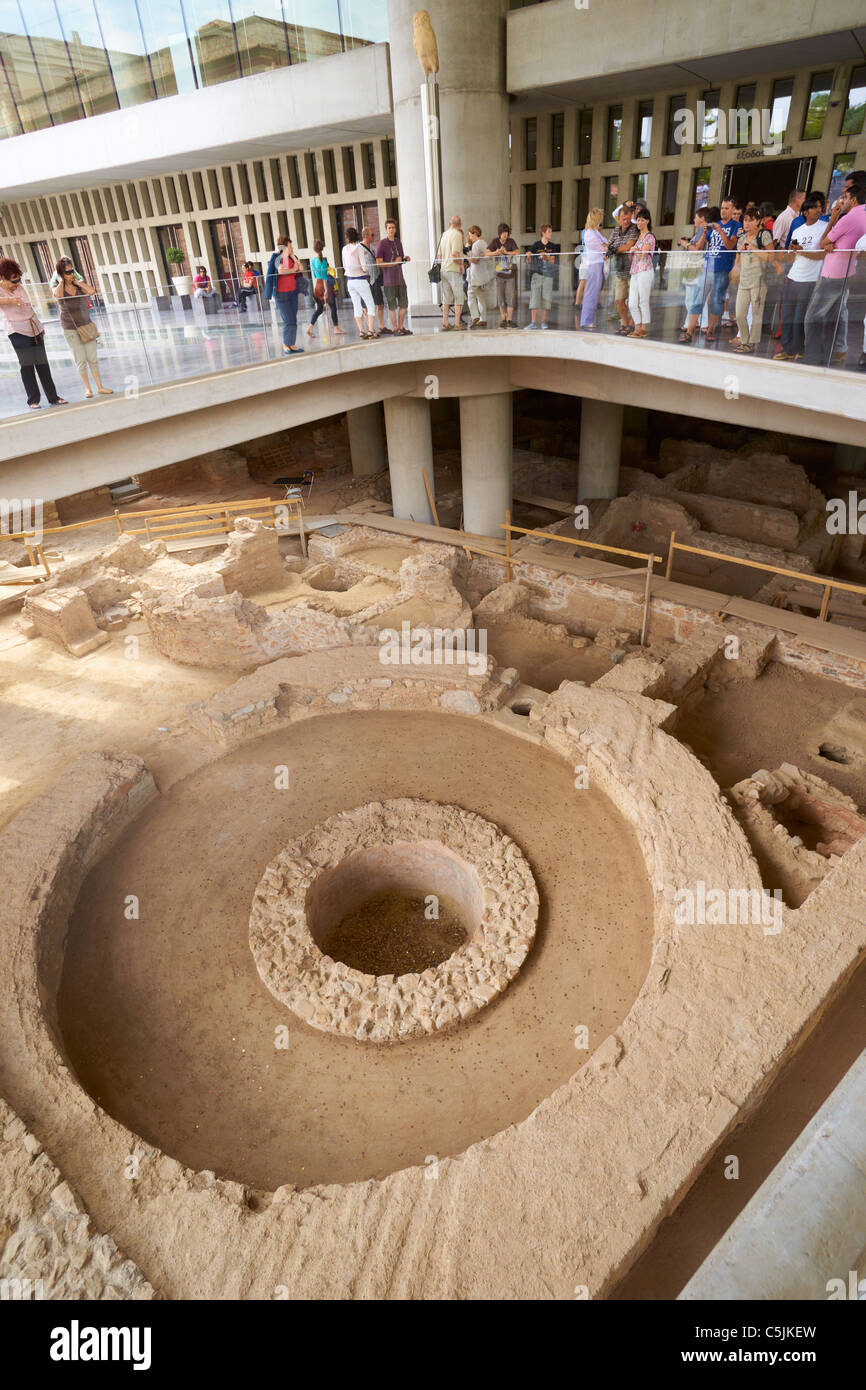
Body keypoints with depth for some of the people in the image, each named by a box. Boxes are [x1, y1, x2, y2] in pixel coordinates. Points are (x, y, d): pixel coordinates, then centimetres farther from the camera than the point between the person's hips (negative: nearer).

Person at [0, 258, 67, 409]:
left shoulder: (19, 287, 9)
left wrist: (40, 326, 23)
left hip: (35, 330, 5)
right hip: (18, 332, -5)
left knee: (42, 364, 6)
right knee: (26, 365, -8)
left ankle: (53, 397, 10)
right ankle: (33, 400, -4)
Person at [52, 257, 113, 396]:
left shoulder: (79, 285, 2)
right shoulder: (58, 288, -5)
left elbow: (92, 291, -17)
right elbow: (58, 295, -29)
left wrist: (77, 281, -10)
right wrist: (62, 280, -14)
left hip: (86, 325, 3)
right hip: (70, 329, -2)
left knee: (92, 357, 4)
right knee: (81, 359, -2)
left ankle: (99, 386, 10)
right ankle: (87, 388, 6)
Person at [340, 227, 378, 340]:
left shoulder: (345, 249, 5)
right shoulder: (360, 248, -12)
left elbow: (344, 266, 14)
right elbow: (364, 267, -15)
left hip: (350, 281, 6)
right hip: (361, 280, -6)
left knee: (357, 307, 8)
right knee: (371, 306, 1)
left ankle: (362, 331, 6)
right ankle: (371, 330, -7)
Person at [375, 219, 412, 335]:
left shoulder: (398, 242, 16)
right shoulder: (382, 243, -5)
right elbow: (379, 263, -10)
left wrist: (406, 258, 3)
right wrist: (394, 263, -14)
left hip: (400, 278, 6)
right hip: (389, 279, -6)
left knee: (404, 304, 6)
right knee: (392, 306, -3)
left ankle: (401, 327, 17)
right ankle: (395, 328, 5)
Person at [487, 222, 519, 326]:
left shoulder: (511, 241, 2)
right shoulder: (495, 241, 3)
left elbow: (518, 252, -10)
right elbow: (487, 253, -7)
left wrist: (506, 252, -19)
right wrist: (497, 252, -23)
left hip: (510, 274, -1)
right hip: (499, 274, 1)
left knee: (511, 297, -6)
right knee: (501, 298, 4)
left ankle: (509, 320, -2)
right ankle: (503, 319, 16)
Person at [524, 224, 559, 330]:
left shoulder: (552, 246, 8)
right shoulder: (536, 245, 1)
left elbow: (552, 261, 3)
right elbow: (528, 262, 0)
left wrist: (546, 257, -16)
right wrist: (528, 256, -21)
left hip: (548, 274, 2)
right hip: (536, 273, -2)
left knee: (546, 297, 2)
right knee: (535, 296, -8)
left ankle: (543, 321, 9)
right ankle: (533, 322, -10)